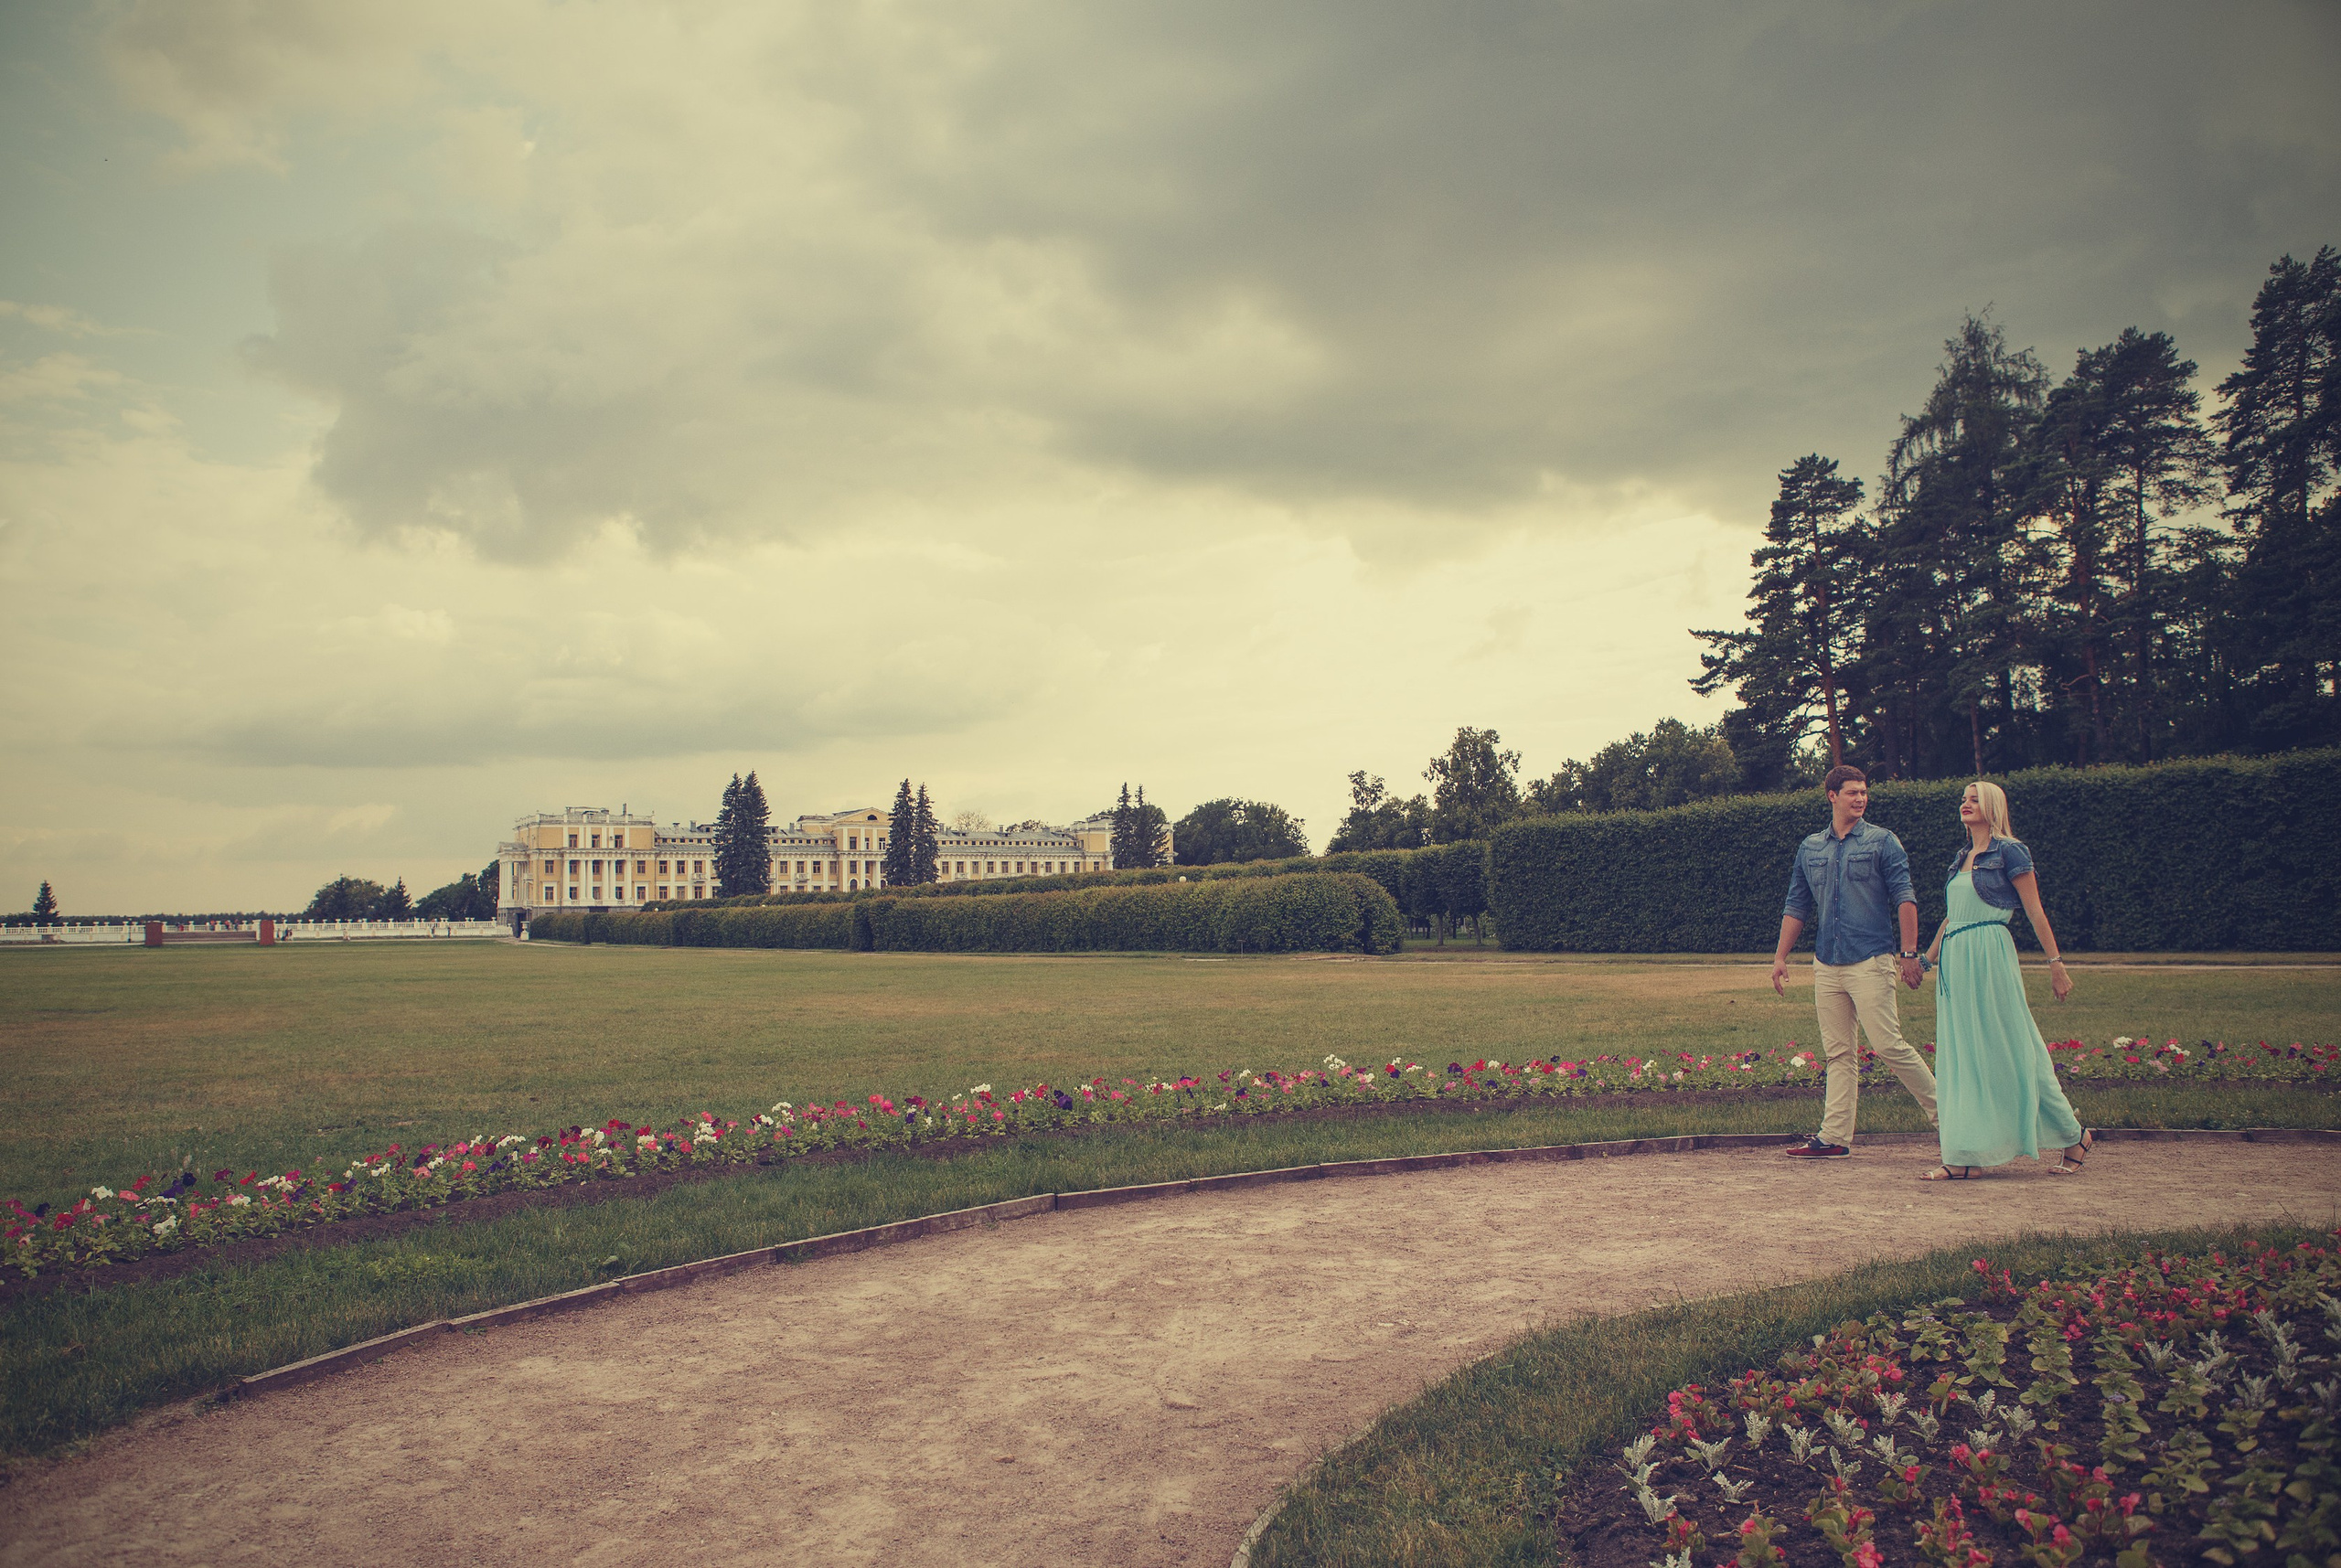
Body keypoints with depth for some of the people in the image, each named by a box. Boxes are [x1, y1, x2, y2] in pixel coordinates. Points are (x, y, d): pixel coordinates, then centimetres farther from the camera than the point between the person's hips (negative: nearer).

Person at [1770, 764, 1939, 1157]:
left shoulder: (1881, 842, 2)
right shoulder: (1810, 848, 14)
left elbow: (1904, 898, -3)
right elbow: (1797, 907, 18)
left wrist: (1908, 952, -11)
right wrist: (1781, 957, 13)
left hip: (1871, 961, -5)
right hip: (1826, 964, 5)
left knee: (1888, 1045, -9)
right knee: (1838, 1054, 7)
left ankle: (1944, 1111, 6)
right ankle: (1835, 1136, 8)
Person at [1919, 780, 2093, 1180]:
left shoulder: (2008, 852, -4)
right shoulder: (1961, 859, 17)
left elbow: (2035, 912, -6)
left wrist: (2056, 963, -8)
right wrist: (1928, 959, 27)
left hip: (1989, 956, -7)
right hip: (1954, 960, 7)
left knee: (2010, 1054, -2)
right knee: (1960, 1056, 4)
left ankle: (2075, 1136, 15)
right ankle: (1962, 1158, 5)